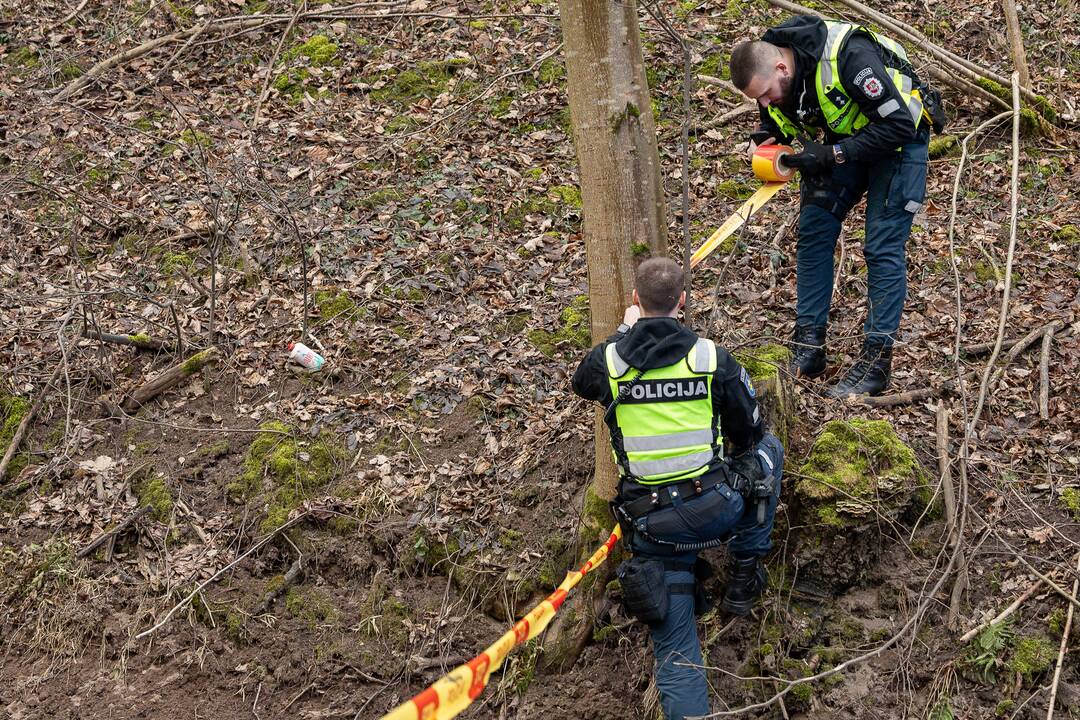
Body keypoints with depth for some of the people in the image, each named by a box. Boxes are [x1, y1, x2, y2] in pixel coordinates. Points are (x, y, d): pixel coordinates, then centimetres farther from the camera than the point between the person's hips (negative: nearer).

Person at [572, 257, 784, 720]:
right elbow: (749, 434, 6)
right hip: (718, 508, -1)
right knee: (768, 450, 30)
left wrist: (624, 331, 30)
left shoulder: (608, 360, -4)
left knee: (675, 652, 12)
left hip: (652, 524, 1)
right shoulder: (714, 359, -6)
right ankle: (743, 577, 28)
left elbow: (581, 383, 22)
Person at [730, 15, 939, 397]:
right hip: (843, 142, 7)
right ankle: (808, 348, 5)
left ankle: (876, 361, -6)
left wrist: (831, 155, -33)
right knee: (813, 233, -1)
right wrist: (760, 141, -17)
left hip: (899, 137, -7)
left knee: (883, 247, -11)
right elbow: (773, 121, 7)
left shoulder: (848, 56, -36)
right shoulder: (769, 79, -13)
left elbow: (897, 124, -34)